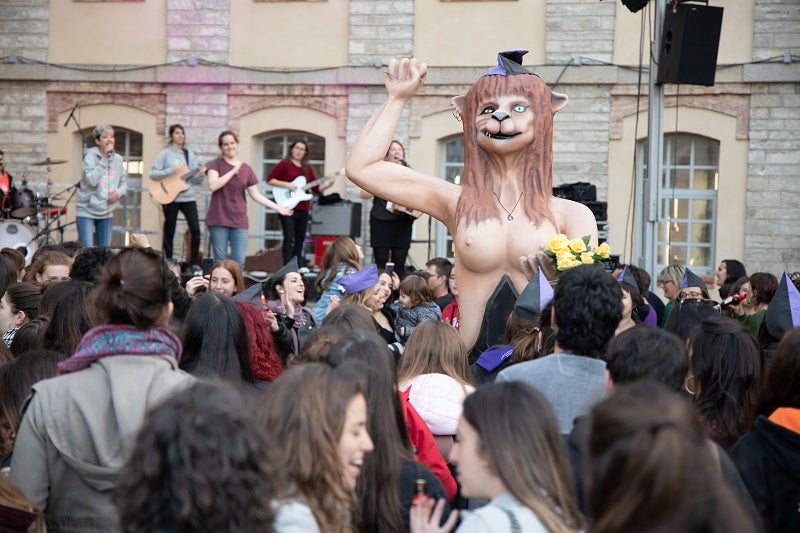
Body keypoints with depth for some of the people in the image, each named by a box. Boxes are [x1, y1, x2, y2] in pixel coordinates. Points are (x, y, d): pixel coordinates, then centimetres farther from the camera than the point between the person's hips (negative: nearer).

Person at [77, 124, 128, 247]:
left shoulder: (117, 159, 5)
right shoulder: (91, 156, -10)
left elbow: (124, 183, 13)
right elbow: (92, 180, -23)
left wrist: (119, 192, -10)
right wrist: (104, 159, -21)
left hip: (106, 213, 5)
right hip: (86, 211, -5)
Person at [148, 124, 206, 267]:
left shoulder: (189, 155, 12)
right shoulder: (165, 154, 0)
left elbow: (194, 180, 12)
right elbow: (153, 174, -9)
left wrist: (201, 174, -9)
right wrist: (172, 170, -18)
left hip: (188, 197, 3)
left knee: (195, 229, -9)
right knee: (169, 232, 3)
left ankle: (194, 263, -2)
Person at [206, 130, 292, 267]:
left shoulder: (246, 169, 10)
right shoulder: (216, 164, 2)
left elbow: (256, 195, 11)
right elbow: (213, 185, -15)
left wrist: (277, 208, 3)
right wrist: (233, 171, -14)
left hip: (239, 221, 2)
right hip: (219, 220, -2)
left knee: (239, 262, -4)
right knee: (220, 260, 0)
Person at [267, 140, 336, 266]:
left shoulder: (307, 168, 16)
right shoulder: (284, 164, 0)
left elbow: (316, 188, 14)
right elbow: (270, 179, -6)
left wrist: (328, 184, -2)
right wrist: (287, 185, -14)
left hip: (303, 209, 6)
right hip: (287, 207, -6)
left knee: (300, 240, 8)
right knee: (289, 238, -11)